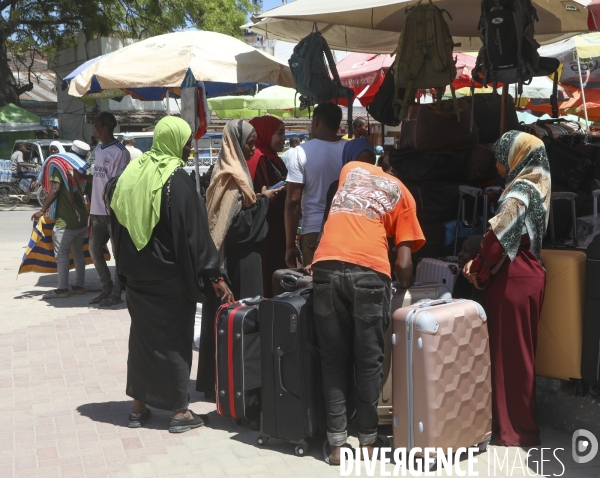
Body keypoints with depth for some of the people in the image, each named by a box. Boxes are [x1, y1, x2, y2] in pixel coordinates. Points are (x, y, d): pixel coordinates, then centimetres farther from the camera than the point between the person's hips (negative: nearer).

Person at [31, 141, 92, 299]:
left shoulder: (60, 167, -7)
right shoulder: (86, 171, 9)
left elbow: (55, 190, -17)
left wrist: (42, 210, -13)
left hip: (65, 221, -6)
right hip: (82, 219, 6)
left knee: (61, 253, -2)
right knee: (78, 252, 15)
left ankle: (63, 289, -3)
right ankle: (79, 285, 19)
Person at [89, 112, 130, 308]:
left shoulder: (120, 152, -11)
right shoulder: (98, 149, 14)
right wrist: (92, 211, 16)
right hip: (98, 211, 9)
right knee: (94, 250, 13)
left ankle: (116, 293, 9)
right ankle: (107, 288, 26)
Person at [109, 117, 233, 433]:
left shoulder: (133, 172, 3)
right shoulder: (177, 179, -16)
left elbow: (117, 220, 9)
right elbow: (195, 232, -18)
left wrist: (126, 265, 16)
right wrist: (214, 276, -14)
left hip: (137, 274, 6)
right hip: (170, 275, -6)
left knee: (141, 334, 16)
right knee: (174, 338, 4)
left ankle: (138, 406, 22)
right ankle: (180, 411, 11)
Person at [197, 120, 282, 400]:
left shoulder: (225, 171, 12)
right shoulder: (233, 177, -17)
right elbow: (239, 224, -22)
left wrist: (258, 199, 10)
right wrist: (263, 200, -13)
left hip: (227, 258, 10)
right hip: (238, 262, -10)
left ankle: (215, 380, 23)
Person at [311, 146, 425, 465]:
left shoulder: (351, 169, 26)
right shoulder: (402, 193, 19)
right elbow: (403, 264, 11)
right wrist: (407, 289, 27)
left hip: (328, 267, 2)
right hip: (369, 273, -2)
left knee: (333, 360, 11)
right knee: (369, 361, 11)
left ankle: (335, 442, 14)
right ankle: (368, 440, 19)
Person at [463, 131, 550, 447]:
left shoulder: (521, 188, -13)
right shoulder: (537, 185, 17)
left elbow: (499, 232, -25)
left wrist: (479, 269, -12)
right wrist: (483, 263, 6)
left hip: (514, 278, -10)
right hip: (527, 273, 10)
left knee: (509, 353, -2)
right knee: (518, 352, 15)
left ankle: (515, 431, 7)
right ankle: (519, 425, 25)